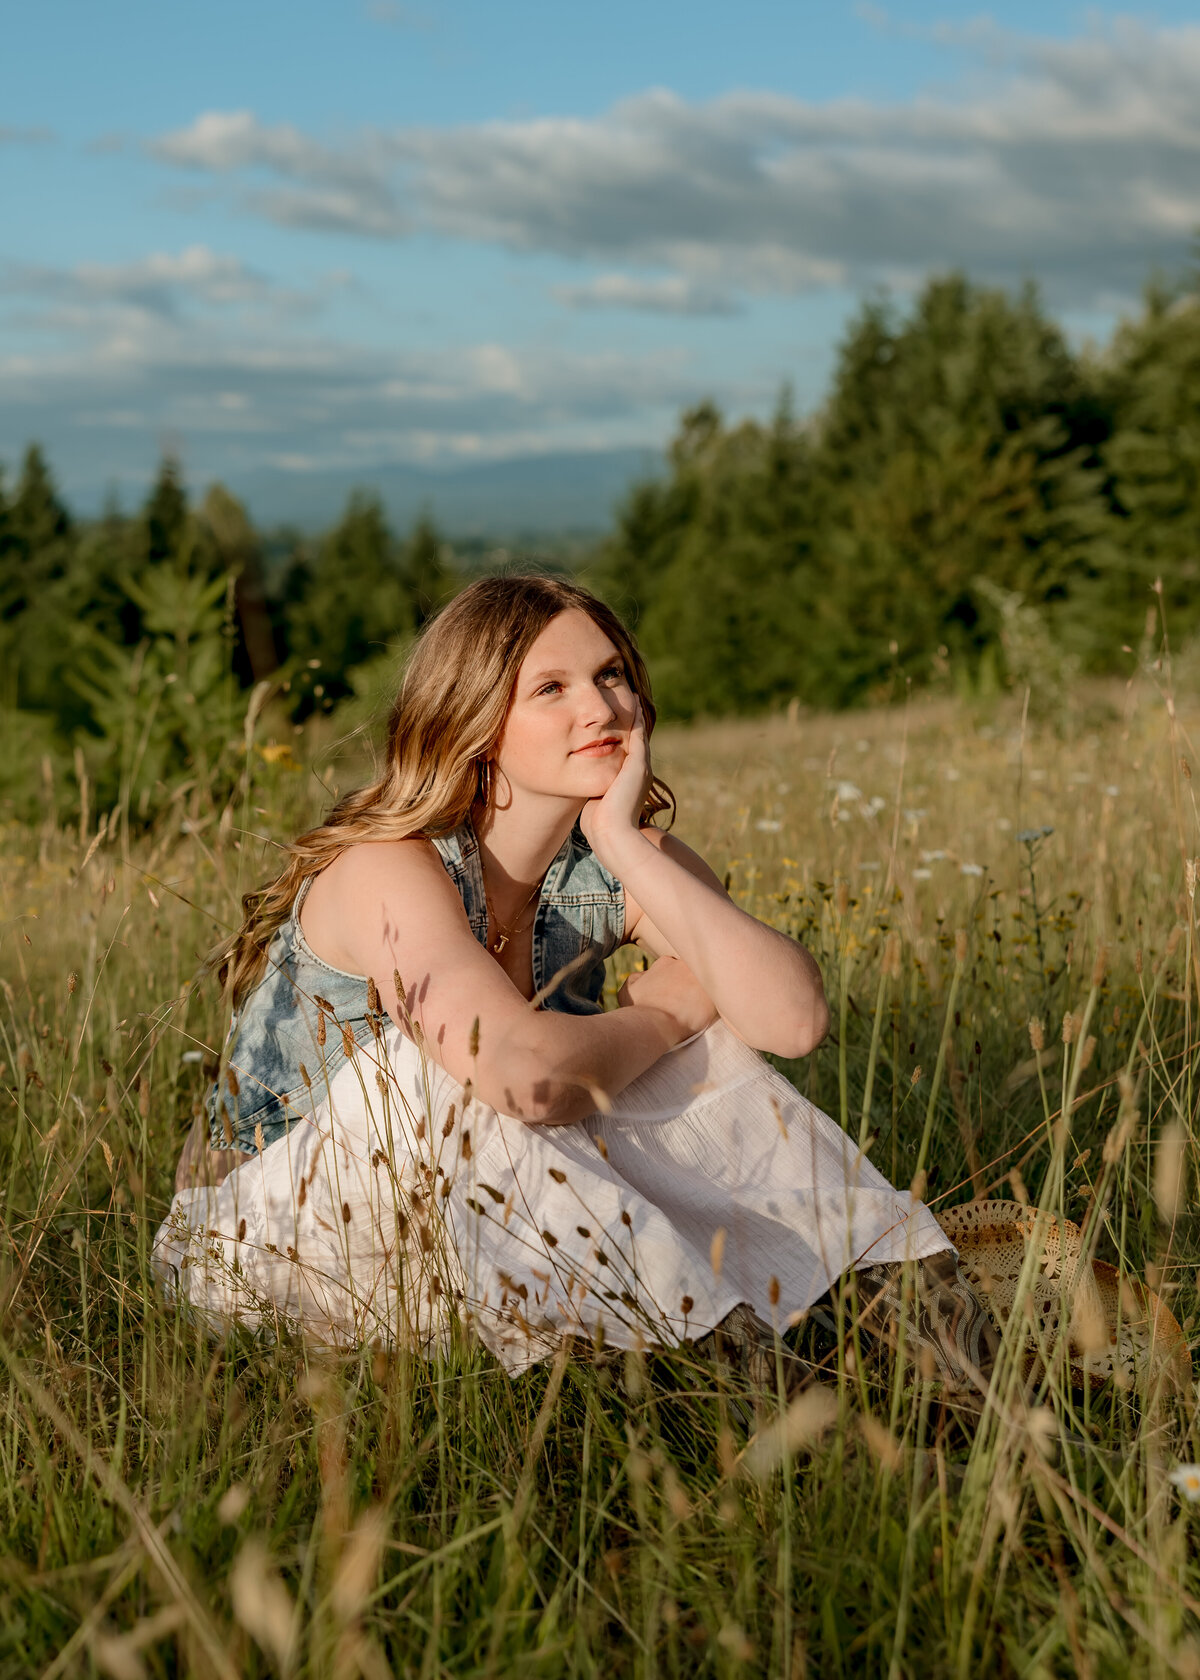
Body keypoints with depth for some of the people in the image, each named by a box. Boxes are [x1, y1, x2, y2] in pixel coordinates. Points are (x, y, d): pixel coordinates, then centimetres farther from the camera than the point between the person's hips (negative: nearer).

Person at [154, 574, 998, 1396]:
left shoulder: (624, 865, -7)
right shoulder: (388, 869, -25)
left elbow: (795, 1018, -23)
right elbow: (529, 1075, -42)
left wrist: (628, 847, -25)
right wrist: (664, 1015, -21)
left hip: (469, 1232, 5)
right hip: (266, 1239, -5)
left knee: (704, 1058, -14)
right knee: (449, 1056, -33)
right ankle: (701, 1326, -26)